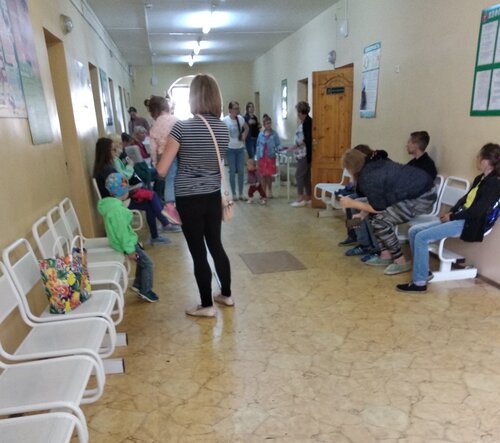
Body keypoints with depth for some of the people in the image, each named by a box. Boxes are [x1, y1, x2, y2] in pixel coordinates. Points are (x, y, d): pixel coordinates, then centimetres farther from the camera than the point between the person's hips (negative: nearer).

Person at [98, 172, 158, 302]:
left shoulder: (111, 204, 4)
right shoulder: (117, 209, -29)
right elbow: (122, 231, -27)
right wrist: (129, 250, -21)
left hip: (128, 240, 10)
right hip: (125, 243, -10)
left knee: (142, 260, 23)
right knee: (147, 263, 0)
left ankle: (137, 284, 32)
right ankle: (145, 291, 13)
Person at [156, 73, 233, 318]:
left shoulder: (182, 127, -14)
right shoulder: (224, 129, 1)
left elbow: (161, 170, -13)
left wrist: (161, 149, 7)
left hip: (189, 199, -5)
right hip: (213, 197, 5)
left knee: (198, 253, 6)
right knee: (216, 245, 19)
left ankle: (207, 306, 20)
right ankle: (226, 295, 34)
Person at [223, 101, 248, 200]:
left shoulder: (240, 118, 1)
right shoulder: (225, 120, -12)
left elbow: (246, 128, 18)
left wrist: (244, 136, 5)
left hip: (240, 148, 4)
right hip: (230, 149, -4)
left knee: (241, 171, 5)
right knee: (232, 171, 2)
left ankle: (241, 193, 15)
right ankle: (234, 194, 12)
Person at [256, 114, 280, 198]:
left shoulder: (274, 134, -4)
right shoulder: (261, 134, 2)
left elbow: (278, 145, -3)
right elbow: (258, 146, 6)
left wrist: (277, 149, -24)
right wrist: (258, 157, 2)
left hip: (270, 157, -2)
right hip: (262, 157, 2)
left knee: (269, 175, 3)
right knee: (263, 176, 7)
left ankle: (269, 192, 21)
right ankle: (264, 193, 18)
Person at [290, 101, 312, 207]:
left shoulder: (307, 122, -13)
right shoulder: (304, 122, 14)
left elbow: (307, 139, -19)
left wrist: (296, 146, -17)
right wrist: (296, 147, 14)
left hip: (305, 154, -9)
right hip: (302, 153, 9)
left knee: (299, 175, -7)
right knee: (306, 175, 11)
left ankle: (301, 198, -3)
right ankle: (308, 198, 16)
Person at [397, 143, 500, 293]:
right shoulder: (480, 178, 16)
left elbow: (478, 211, -19)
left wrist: (452, 217, -12)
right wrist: (450, 212, 3)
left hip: (468, 224, -9)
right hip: (458, 218, 9)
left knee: (422, 237, -23)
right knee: (413, 231, -2)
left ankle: (419, 282, -17)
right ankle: (423, 272, 4)